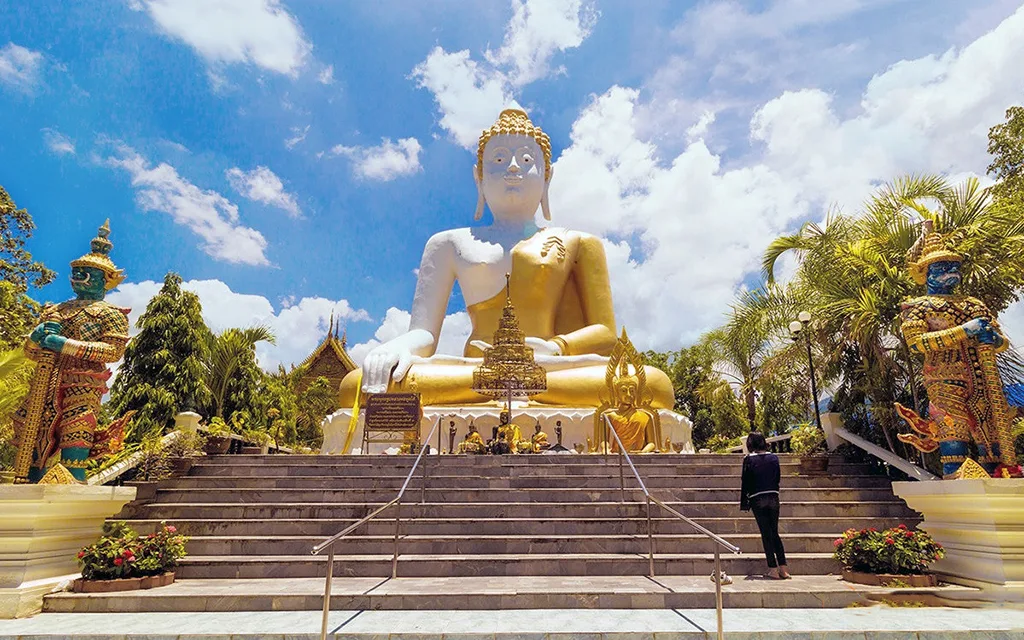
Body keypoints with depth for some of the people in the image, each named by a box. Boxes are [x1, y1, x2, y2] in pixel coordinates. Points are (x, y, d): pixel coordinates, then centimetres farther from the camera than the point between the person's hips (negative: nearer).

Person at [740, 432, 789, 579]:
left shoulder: (749, 459, -6)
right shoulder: (774, 457, 3)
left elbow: (745, 482, -4)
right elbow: (778, 477, 9)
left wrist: (744, 503, 3)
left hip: (757, 499, -3)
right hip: (773, 498, 3)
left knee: (766, 534, 3)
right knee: (775, 533, 12)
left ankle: (773, 569, 3)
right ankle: (783, 568, 7)